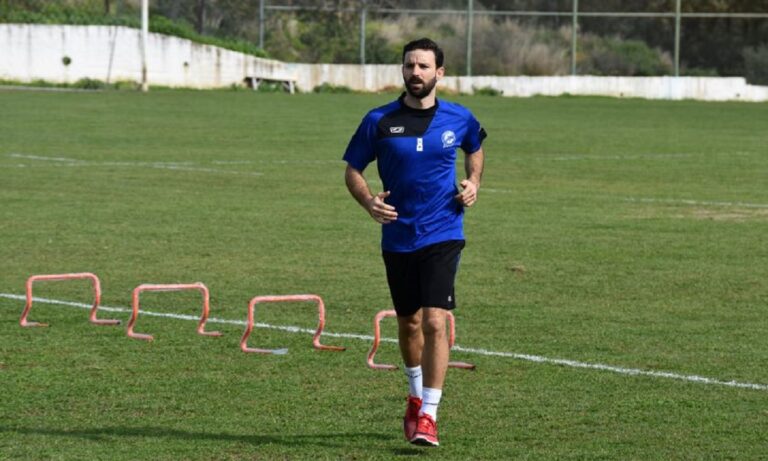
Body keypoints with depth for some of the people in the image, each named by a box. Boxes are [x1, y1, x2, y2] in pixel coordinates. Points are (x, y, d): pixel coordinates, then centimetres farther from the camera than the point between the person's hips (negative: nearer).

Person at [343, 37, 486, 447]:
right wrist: (368, 201, -15)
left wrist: (473, 182, 3)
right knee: (408, 323, 15)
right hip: (397, 238, 2)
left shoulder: (459, 119, -1)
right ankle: (416, 395, 40)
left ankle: (428, 414, -12)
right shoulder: (379, 121, -4)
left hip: (443, 235, -2)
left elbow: (474, 148, 22)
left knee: (434, 322, -15)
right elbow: (352, 170, 4)